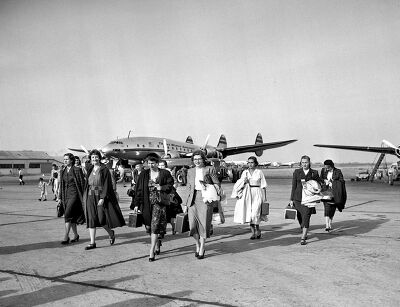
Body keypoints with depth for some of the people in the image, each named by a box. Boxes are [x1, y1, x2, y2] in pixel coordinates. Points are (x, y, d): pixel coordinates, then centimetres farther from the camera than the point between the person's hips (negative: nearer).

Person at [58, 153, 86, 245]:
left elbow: (82, 184, -5)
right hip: (66, 195, 6)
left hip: (74, 195, -6)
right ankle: (76, 235, 23)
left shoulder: (77, 170, -7)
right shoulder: (62, 171, 10)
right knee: (72, 217, 10)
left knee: (67, 215, -16)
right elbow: (61, 185, 15)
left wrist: (83, 197, -7)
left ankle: (66, 236, -11)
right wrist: (60, 198, 11)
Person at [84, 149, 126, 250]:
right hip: (91, 197, 5)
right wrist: (86, 196, 11)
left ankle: (111, 233, 24)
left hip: (101, 196, -5)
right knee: (91, 219, 0)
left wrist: (102, 198, -18)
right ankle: (92, 242, 4)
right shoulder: (90, 169, 11)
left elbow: (107, 185, -11)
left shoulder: (104, 169, -6)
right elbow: (87, 184, 16)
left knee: (102, 219, -6)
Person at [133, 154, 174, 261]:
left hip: (159, 202, -3)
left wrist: (162, 187, -14)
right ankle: (157, 245, 32)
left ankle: (152, 251, -8)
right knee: (149, 226, 9)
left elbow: (170, 185, 5)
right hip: (147, 203, 4)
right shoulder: (144, 174, 6)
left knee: (155, 226, -11)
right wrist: (136, 204, 1)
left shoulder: (165, 174, 0)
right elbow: (138, 190, 5)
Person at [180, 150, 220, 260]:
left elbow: (217, 184, 8)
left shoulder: (210, 169, 4)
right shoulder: (190, 171, 15)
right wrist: (185, 203, 14)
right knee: (193, 223, -3)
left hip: (205, 198, -3)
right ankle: (198, 246, 19)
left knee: (203, 223, -4)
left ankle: (202, 249, 9)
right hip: (193, 199, 3)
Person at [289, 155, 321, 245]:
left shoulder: (314, 173, 4)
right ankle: (304, 233, 34)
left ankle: (303, 238, -7)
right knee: (300, 217, 7)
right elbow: (293, 186, 7)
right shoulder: (297, 172, 7)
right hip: (298, 198, 2)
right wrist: (291, 199, 5)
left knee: (306, 218, -10)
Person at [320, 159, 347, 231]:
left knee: (332, 210, 7)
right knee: (327, 209, -12)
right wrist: (324, 181, -5)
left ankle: (330, 224, 22)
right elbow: (320, 179, 15)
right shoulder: (323, 171, 7)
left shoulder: (338, 172, -1)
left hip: (334, 193, -1)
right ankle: (327, 226, -16)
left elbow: (341, 182, -5)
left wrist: (332, 182, -15)